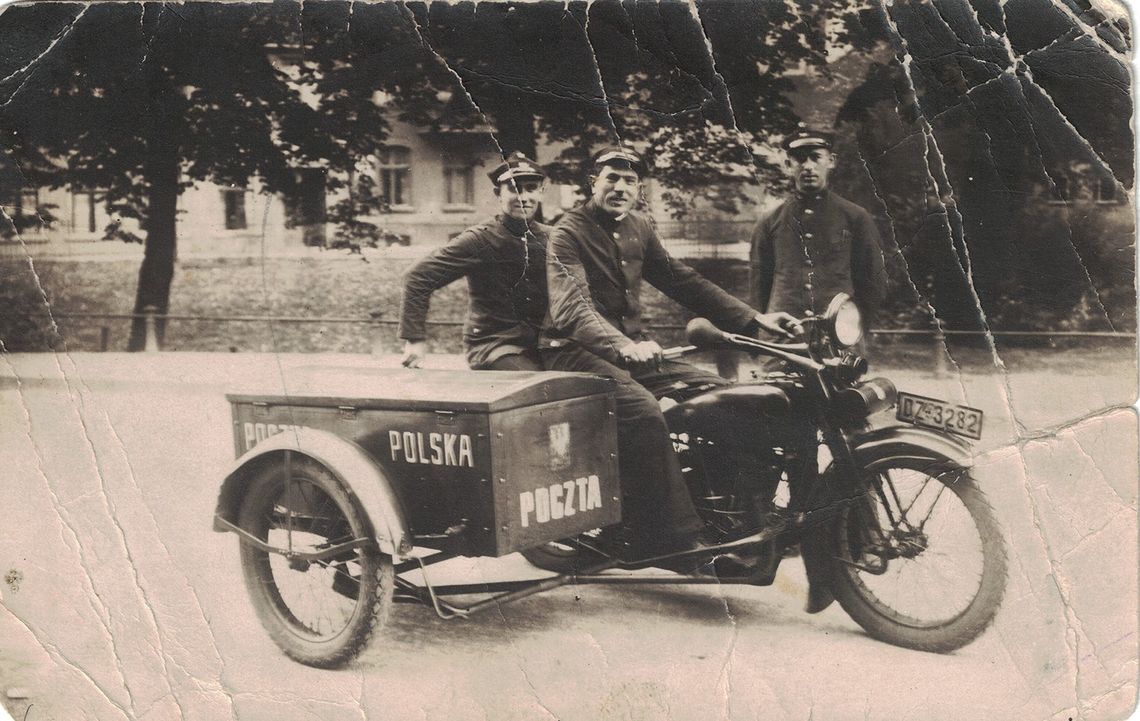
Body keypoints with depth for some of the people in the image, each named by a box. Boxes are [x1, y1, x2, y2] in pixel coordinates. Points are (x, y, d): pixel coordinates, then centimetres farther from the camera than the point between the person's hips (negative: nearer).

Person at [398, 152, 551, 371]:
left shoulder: (551, 239, 9)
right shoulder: (480, 240, -4)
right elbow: (418, 277, -8)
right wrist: (415, 338, -14)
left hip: (541, 345, 5)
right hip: (491, 343, -5)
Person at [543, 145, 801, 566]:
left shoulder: (638, 229, 16)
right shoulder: (568, 233, -9)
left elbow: (683, 282, 17)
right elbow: (570, 307, -24)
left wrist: (753, 320, 8)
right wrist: (622, 346, -43)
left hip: (634, 347, 8)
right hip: (578, 353, -8)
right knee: (642, 411, -35)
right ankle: (676, 538, -33)